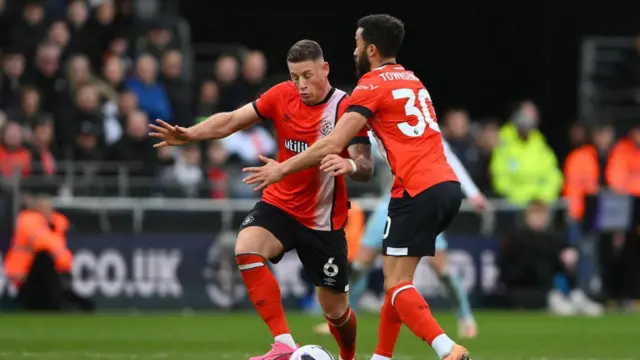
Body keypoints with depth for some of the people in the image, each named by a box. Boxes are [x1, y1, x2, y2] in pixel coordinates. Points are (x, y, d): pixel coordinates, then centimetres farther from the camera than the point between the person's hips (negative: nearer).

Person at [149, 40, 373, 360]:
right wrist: (189, 134, -15)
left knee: (335, 309, 3)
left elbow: (366, 169, -25)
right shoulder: (283, 96, -5)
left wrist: (350, 165, -48)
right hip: (279, 204, 3)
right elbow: (232, 120, -1)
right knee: (246, 249, -29)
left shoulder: (345, 109, -18)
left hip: (324, 221, -3)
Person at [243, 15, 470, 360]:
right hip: (448, 185, 8)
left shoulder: (373, 84, -3)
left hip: (418, 192, -8)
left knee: (396, 282, -7)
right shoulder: (412, 80, 22)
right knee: (397, 275, 17)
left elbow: (332, 144, -6)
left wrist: (282, 169, 3)